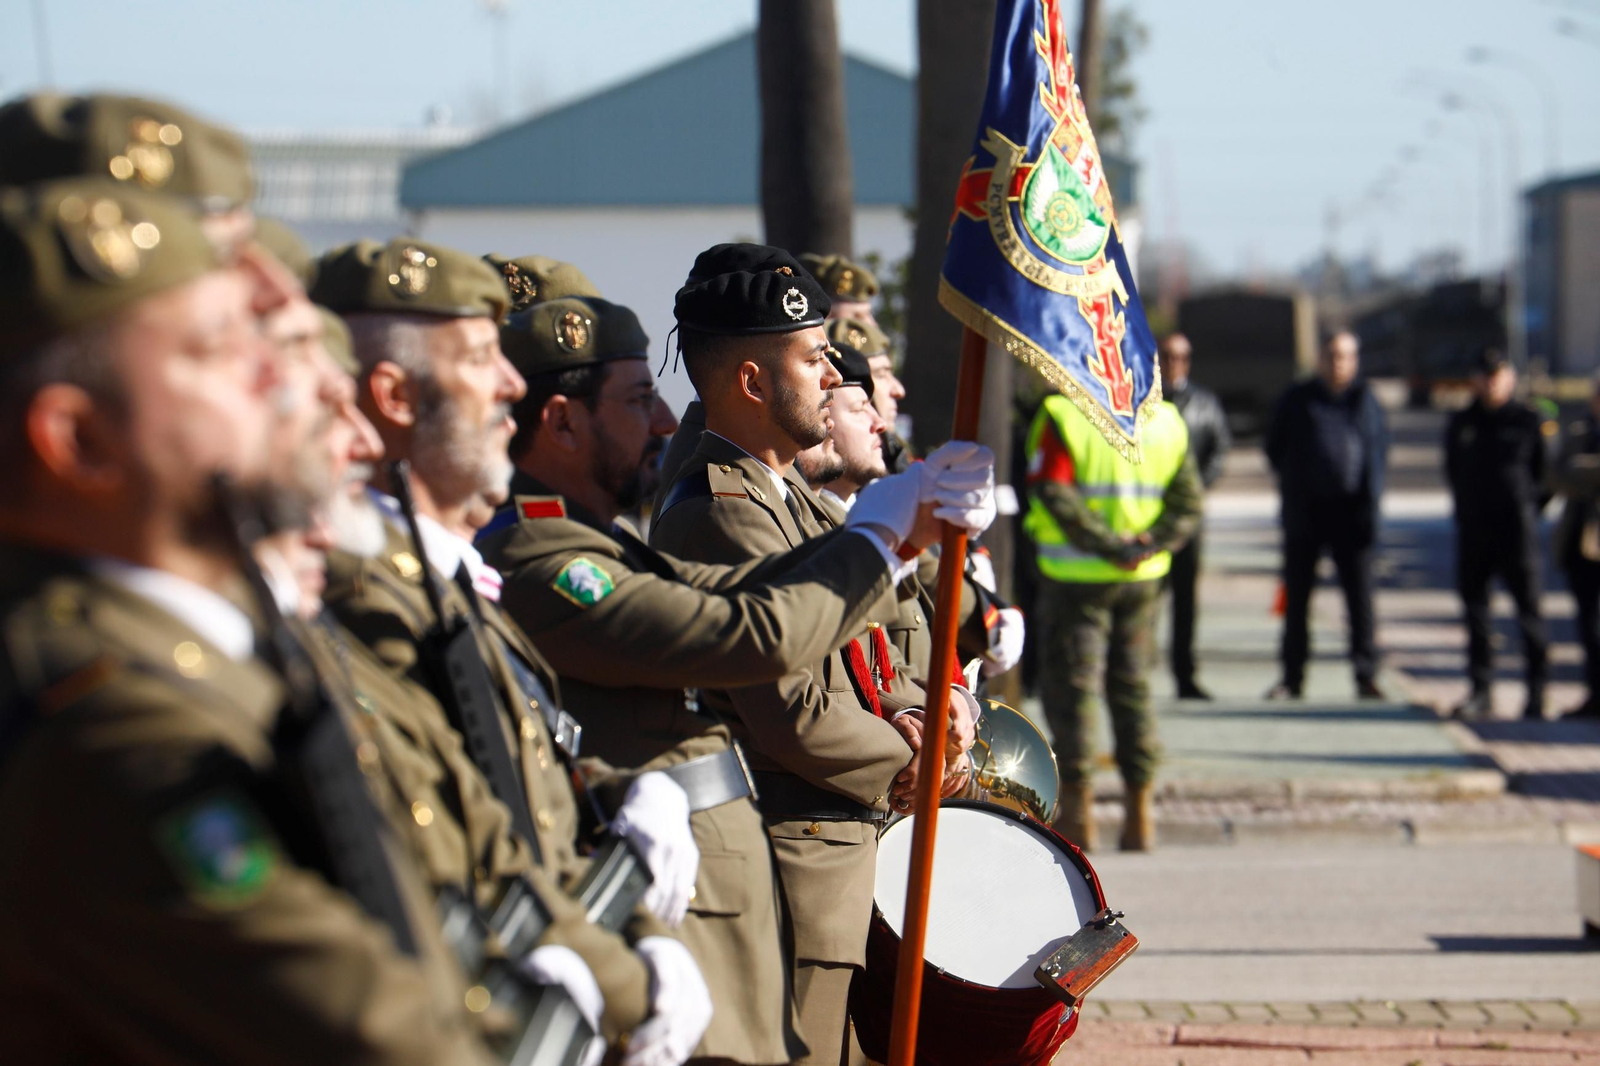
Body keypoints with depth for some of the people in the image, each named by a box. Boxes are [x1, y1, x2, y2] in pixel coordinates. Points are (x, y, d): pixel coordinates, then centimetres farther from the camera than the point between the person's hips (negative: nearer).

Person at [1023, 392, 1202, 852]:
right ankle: (1138, 815, 14)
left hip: (1075, 576, -4)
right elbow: (1188, 500, 0)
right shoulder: (1167, 418, 3)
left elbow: (1054, 492, -20)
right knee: (1132, 686, 14)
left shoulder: (1061, 413, -12)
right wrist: (1151, 542, -9)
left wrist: (1107, 544, -17)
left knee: (1071, 682, 4)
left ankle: (1077, 812, 3)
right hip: (1144, 576, 5)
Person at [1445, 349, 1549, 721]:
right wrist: (1465, 508, 8)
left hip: (1517, 527, -3)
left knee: (1529, 610, 0)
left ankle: (1536, 693, 6)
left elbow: (1545, 471, 6)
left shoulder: (1527, 421, 1)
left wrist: (1530, 505, -3)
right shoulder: (1460, 424, 10)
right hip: (1473, 530, 3)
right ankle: (1480, 691, 11)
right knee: (1475, 611, 5)